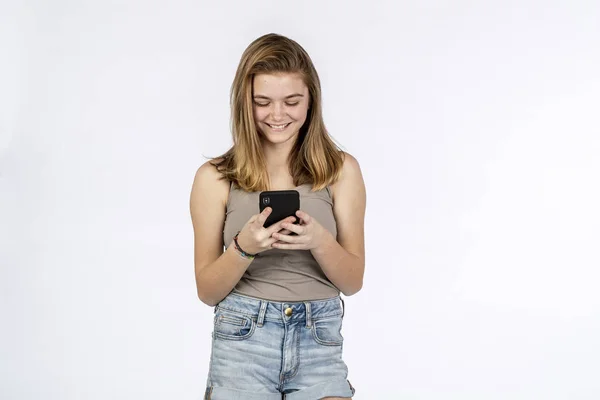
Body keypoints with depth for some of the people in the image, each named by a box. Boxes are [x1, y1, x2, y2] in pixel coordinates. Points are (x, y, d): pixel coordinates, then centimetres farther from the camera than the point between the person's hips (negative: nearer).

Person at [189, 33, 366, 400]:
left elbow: (353, 282, 2)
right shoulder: (215, 177, -2)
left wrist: (319, 240, -18)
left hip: (319, 343, 1)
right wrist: (244, 248, -17)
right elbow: (208, 291, 2)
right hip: (243, 342, 0)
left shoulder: (341, 169, 0)